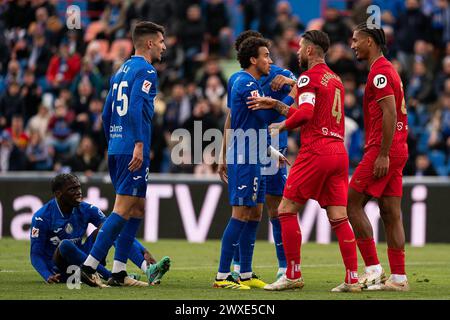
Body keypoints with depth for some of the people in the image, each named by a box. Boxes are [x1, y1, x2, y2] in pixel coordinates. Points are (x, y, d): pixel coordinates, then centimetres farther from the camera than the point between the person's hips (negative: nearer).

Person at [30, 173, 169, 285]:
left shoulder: (86, 210, 0)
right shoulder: (42, 217, -12)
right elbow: (36, 254, -11)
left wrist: (143, 251, -16)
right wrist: (48, 276, -30)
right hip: (60, 270, -4)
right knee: (65, 245, -37)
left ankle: (148, 269, -35)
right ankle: (111, 277, -37)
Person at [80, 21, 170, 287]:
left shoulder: (122, 70, 19)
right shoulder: (146, 70, -7)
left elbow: (107, 113, 21)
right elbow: (136, 108, -21)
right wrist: (139, 144, -25)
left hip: (116, 146, 9)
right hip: (133, 149, -9)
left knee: (137, 209, 13)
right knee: (124, 210, -9)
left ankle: (119, 272, 10)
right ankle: (89, 266, -13)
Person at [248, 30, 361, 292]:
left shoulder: (310, 77, -5)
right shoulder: (336, 79, 21)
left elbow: (305, 113, -18)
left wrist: (281, 126, -3)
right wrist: (276, 105, 22)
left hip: (315, 151, -8)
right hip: (339, 151, 8)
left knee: (286, 210, 1)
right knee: (339, 218, 5)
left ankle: (293, 275, -1)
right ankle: (352, 279, -1)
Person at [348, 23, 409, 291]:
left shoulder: (380, 72, -11)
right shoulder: (387, 69, 19)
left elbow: (390, 114, -20)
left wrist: (382, 155, -22)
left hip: (383, 149, -9)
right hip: (398, 150, 9)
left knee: (353, 203, -5)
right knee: (391, 213, 6)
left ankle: (373, 268, -7)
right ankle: (398, 277, 4)